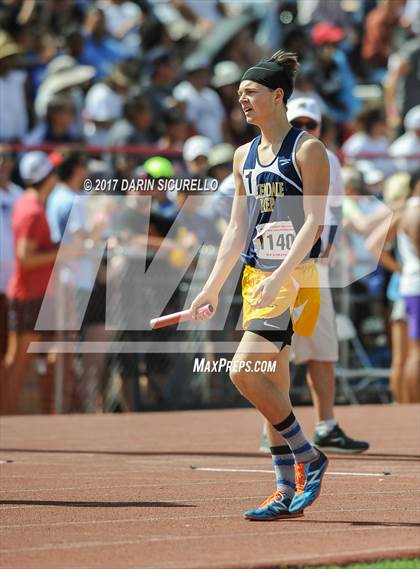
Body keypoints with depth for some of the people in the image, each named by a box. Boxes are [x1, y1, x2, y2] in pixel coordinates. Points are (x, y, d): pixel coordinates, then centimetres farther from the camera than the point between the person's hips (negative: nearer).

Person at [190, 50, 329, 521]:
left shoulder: (307, 149, -7)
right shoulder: (244, 156, 14)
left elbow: (313, 223, -14)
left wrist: (280, 276, -22)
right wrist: (212, 288, 13)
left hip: (295, 277, -7)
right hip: (257, 278, 7)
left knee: (243, 372, -18)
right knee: (273, 389, 6)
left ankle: (309, 458, -4)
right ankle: (289, 492, 12)